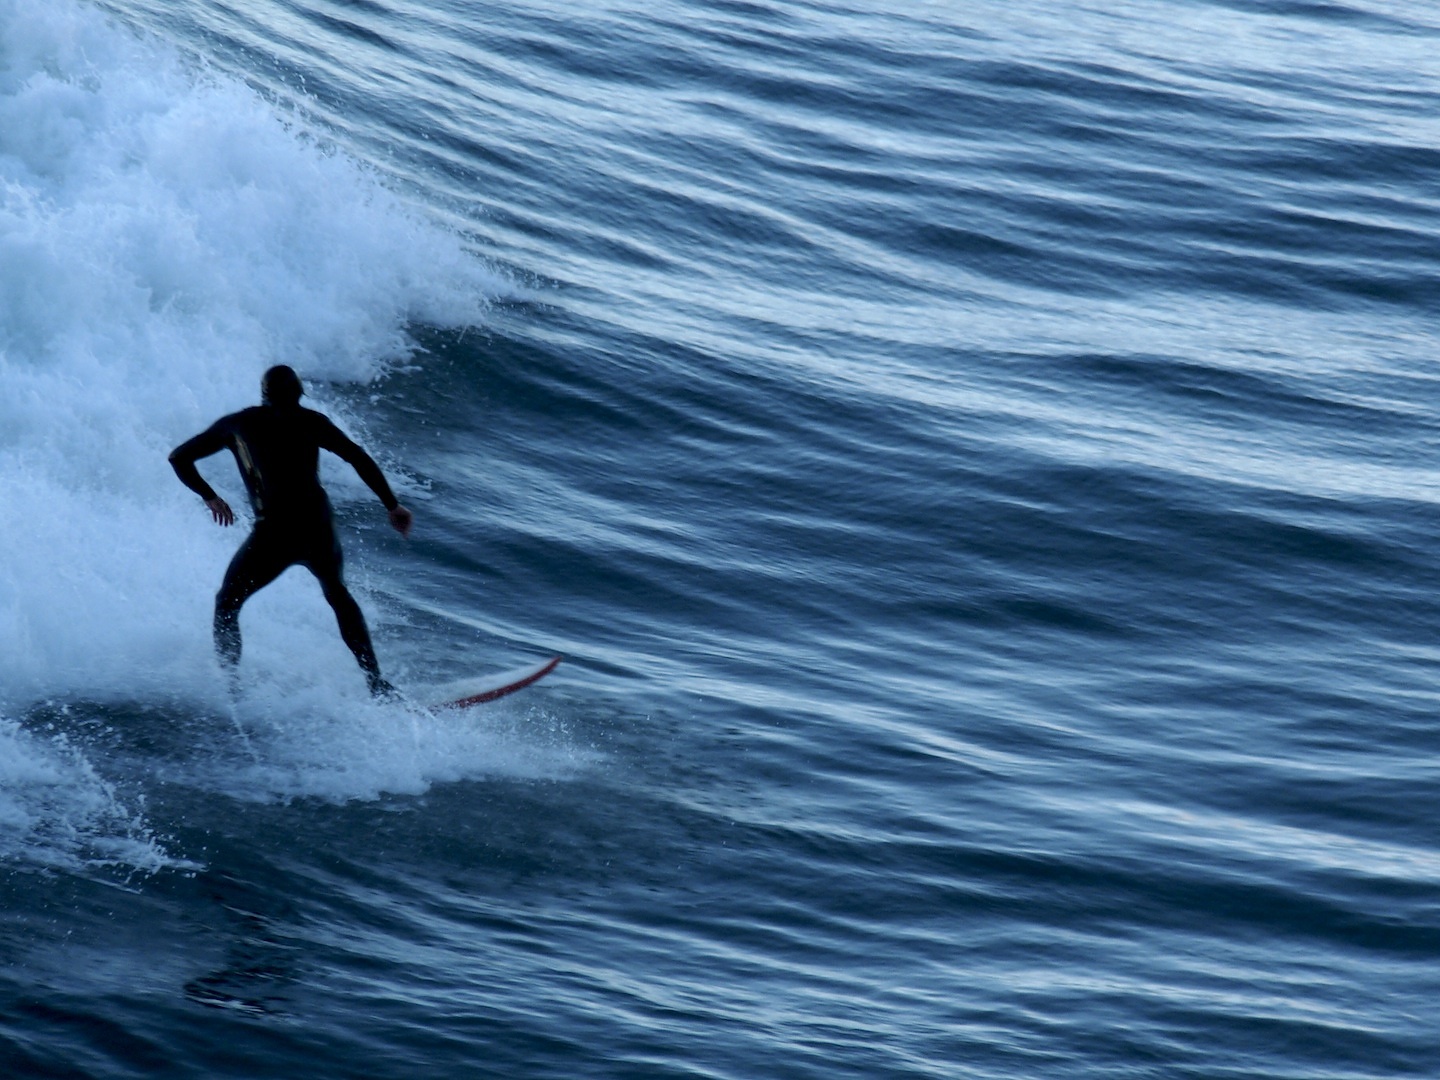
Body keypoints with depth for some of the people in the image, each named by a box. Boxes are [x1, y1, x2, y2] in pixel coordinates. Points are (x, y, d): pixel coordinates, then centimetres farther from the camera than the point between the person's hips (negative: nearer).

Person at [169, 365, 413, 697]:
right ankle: (376, 682, 21)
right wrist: (392, 506, 5)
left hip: (273, 535, -2)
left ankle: (227, 685, 4)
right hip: (319, 529, 2)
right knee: (338, 595, 29)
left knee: (226, 604, 20)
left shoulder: (236, 425, 15)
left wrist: (209, 497, 30)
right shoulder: (309, 420, 12)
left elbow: (179, 458, 21)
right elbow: (358, 458, 3)